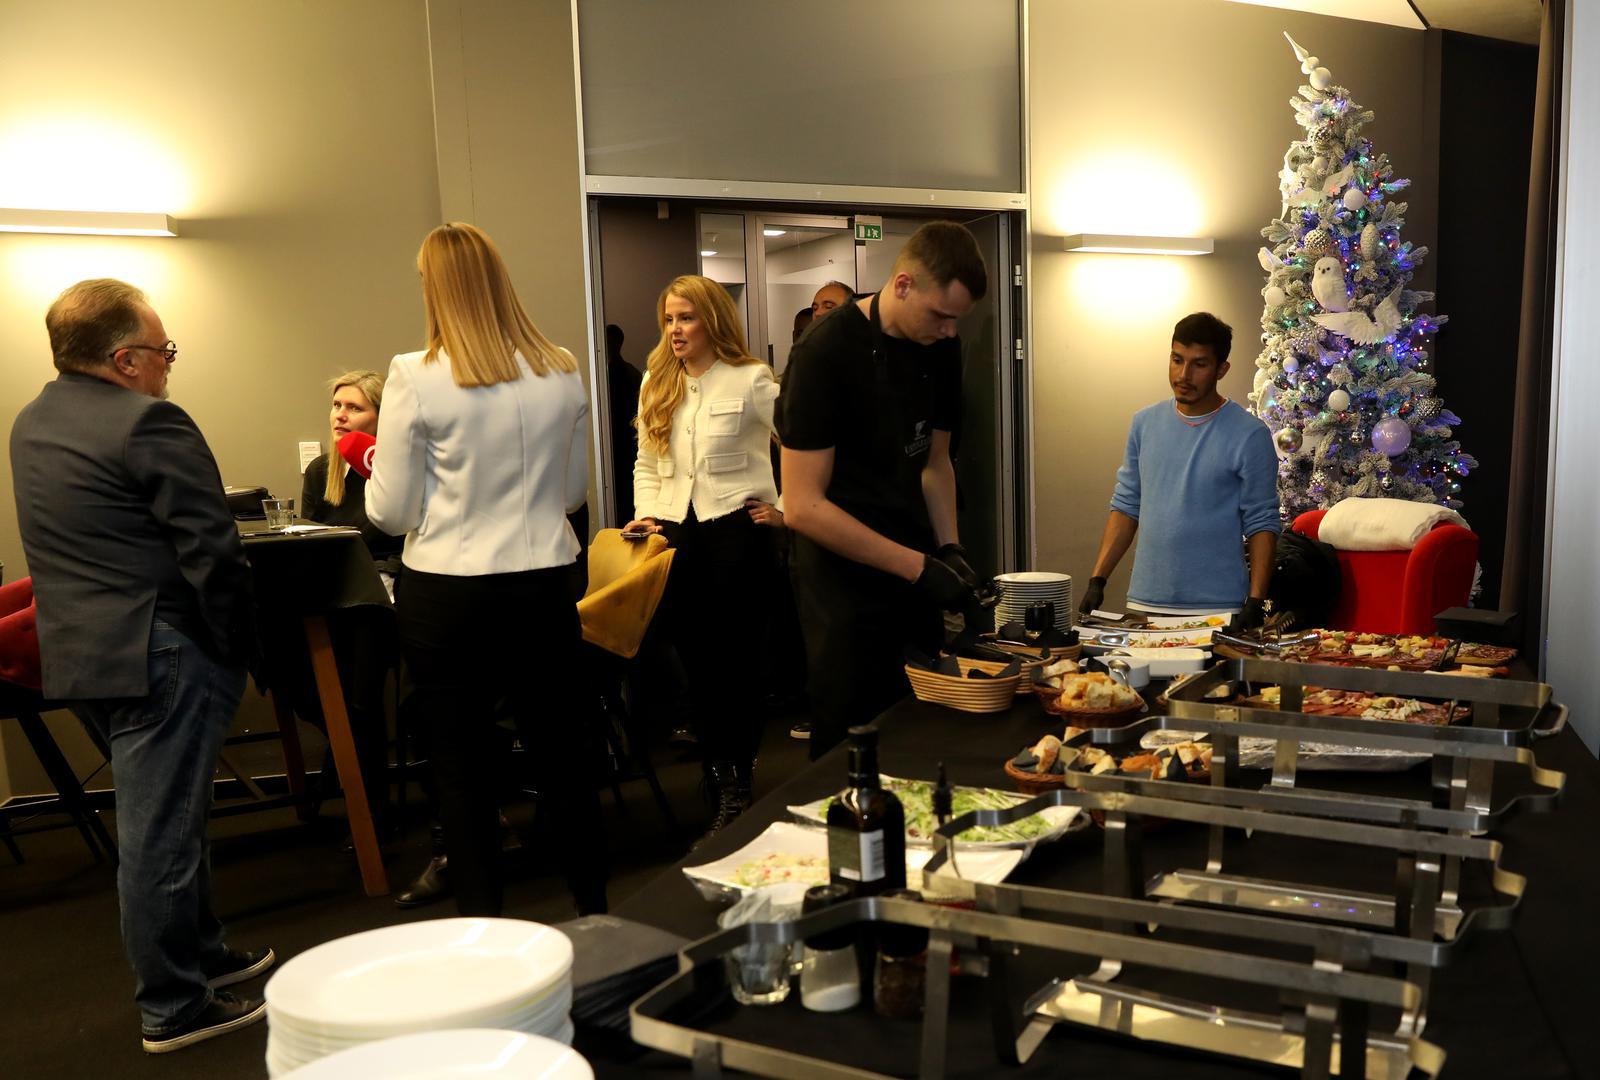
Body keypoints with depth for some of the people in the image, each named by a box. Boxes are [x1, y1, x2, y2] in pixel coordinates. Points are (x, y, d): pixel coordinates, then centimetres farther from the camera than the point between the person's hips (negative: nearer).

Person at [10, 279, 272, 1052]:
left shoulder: (31, 424, 13)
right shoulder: (147, 424, -18)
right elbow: (212, 551, -19)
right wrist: (239, 644, -8)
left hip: (79, 653, 10)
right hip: (155, 655, -9)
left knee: (169, 815, 21)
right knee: (161, 828, 1)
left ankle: (200, 955, 36)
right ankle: (173, 1009, 13)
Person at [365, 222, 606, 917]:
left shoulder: (415, 377, -12)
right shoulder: (562, 372, 0)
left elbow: (392, 513, -7)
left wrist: (377, 465, 13)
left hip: (448, 595, -3)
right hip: (546, 587, 4)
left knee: (462, 770, 9)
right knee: (561, 753, 16)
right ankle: (594, 909, 30)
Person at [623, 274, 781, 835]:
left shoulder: (751, 380, -5)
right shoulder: (656, 385, 11)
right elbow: (647, 466, 16)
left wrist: (786, 509, -7)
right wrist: (647, 514, 2)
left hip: (736, 531, -5)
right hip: (678, 534, 5)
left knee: (735, 663, 2)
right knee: (697, 662, 9)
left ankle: (738, 786, 16)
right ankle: (724, 788, 22)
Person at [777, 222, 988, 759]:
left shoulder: (941, 347, 3)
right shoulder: (826, 351, -18)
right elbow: (803, 506, -20)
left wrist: (948, 548, 0)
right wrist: (919, 567, -19)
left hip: (913, 574, 7)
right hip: (844, 583, -6)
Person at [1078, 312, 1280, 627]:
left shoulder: (1250, 436, -6)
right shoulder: (1145, 423, 6)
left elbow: (1261, 524, -5)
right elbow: (1126, 506, 10)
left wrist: (1256, 601, -13)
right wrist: (1097, 580, 2)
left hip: (1218, 610, -3)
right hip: (1143, 604, 3)